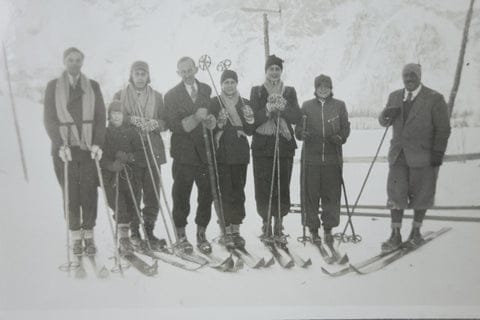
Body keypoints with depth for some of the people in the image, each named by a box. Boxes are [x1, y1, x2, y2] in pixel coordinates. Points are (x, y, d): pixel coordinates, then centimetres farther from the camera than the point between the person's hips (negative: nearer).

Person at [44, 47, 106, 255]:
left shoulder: (93, 86, 10)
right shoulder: (53, 86, 7)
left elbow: (101, 117, 6)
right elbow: (49, 119, 2)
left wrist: (97, 143, -6)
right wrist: (60, 145, -10)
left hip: (89, 148, 1)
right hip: (64, 149, -1)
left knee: (89, 192, -2)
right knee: (70, 194, -1)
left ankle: (89, 236, 8)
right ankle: (76, 236, 9)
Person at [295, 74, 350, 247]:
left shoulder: (339, 105, 11)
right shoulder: (307, 106, 10)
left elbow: (346, 127, 9)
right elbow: (298, 127, 6)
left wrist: (339, 137, -11)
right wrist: (302, 133, -16)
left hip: (332, 158, 1)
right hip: (311, 157, 0)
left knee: (332, 194, 2)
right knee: (311, 194, 0)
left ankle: (328, 229, 14)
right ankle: (313, 229, 12)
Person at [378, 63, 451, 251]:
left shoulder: (434, 99, -2)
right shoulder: (394, 97, 12)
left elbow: (443, 129, -3)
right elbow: (384, 123, 16)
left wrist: (438, 153, -10)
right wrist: (386, 115, -8)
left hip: (422, 156, -3)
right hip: (398, 156, 4)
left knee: (420, 195, 7)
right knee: (395, 195, 0)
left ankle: (416, 232, 23)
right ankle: (395, 235, 6)